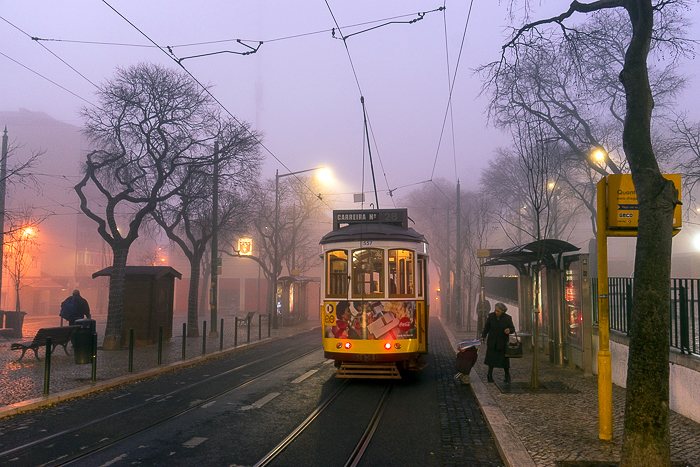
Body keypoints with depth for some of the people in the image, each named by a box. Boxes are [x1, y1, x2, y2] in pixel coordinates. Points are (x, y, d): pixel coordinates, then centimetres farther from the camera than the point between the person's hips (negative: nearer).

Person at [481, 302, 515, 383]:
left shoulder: (507, 318, -10)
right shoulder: (491, 316, -7)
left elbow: (513, 329, -3)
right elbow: (486, 327, 3)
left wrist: (509, 330, -26)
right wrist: (483, 336, -4)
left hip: (503, 342, -1)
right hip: (492, 341, 1)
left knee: (504, 359, 3)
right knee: (491, 357, -1)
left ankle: (507, 375, 25)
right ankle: (490, 375, 12)